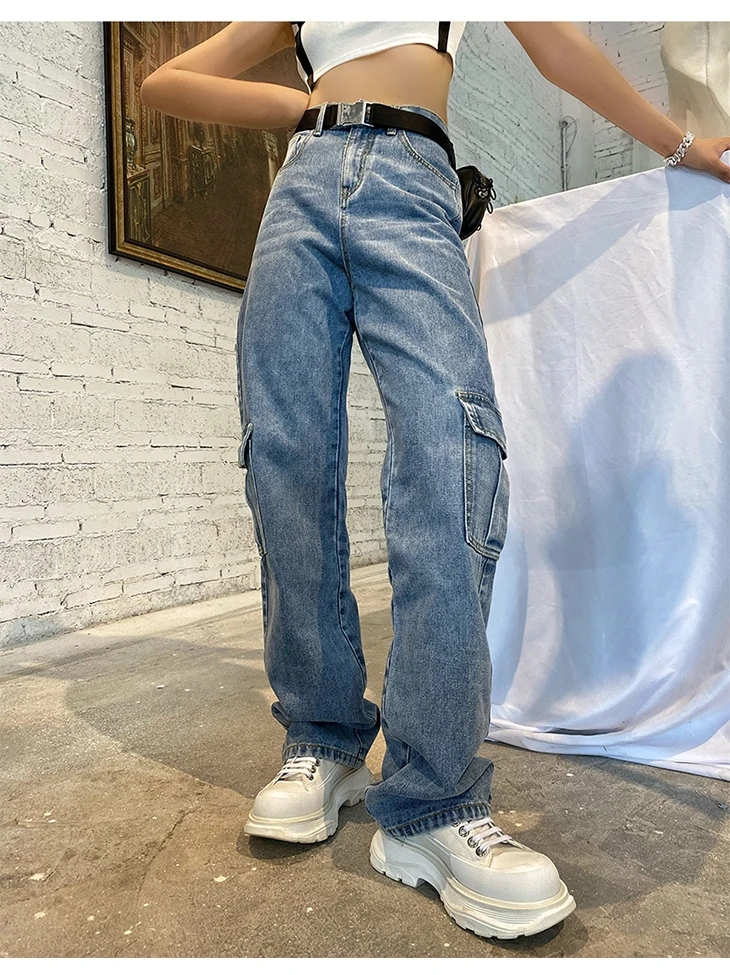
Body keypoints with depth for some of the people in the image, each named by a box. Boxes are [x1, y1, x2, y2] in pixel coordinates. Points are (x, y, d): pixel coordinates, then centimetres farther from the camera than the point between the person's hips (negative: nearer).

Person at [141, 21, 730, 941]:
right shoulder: (295, 18, 33)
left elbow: (558, 47, 31)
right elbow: (165, 83, 26)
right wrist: (303, 104, 14)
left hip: (410, 190, -2)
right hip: (304, 186, 3)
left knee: (450, 442, -27)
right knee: (287, 460, -13)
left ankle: (432, 802, -25)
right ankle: (322, 742, -3)